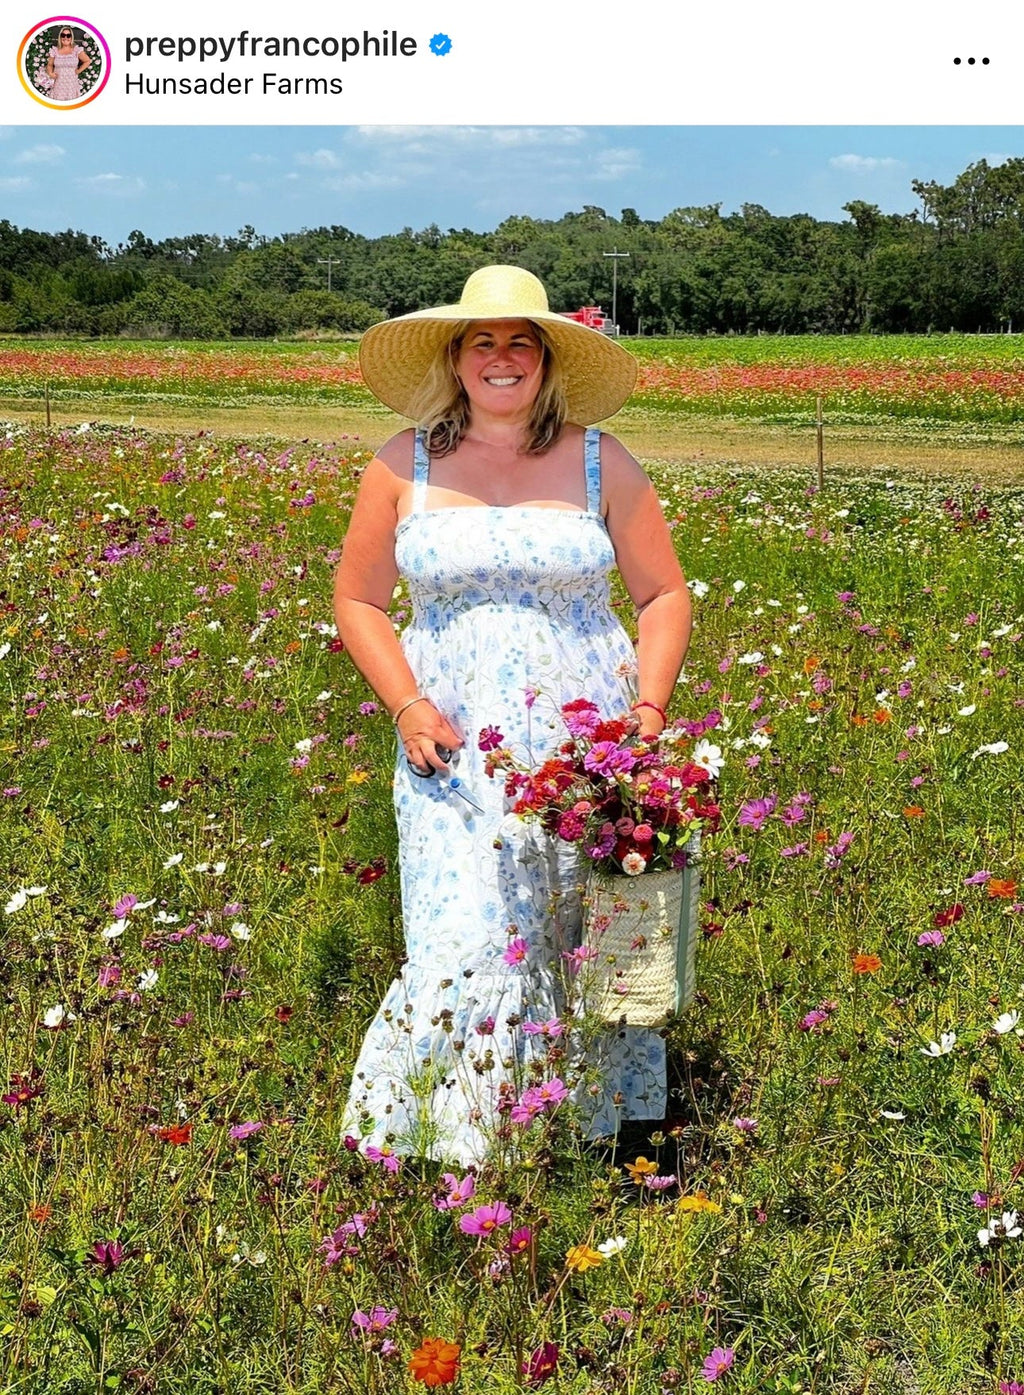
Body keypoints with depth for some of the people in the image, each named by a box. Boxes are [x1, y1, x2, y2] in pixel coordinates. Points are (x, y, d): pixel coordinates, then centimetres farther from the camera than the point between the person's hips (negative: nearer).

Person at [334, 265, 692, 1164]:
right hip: (456, 751, 0)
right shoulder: (404, 466, 4)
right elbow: (357, 601, 10)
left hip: (585, 747, 1)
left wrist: (649, 709, -5)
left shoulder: (601, 462, 4)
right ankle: (451, 1141, 12)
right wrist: (407, 706, -4)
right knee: (466, 948, -7)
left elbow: (665, 595, 9)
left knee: (590, 943, 4)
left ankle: (594, 1132, 23)